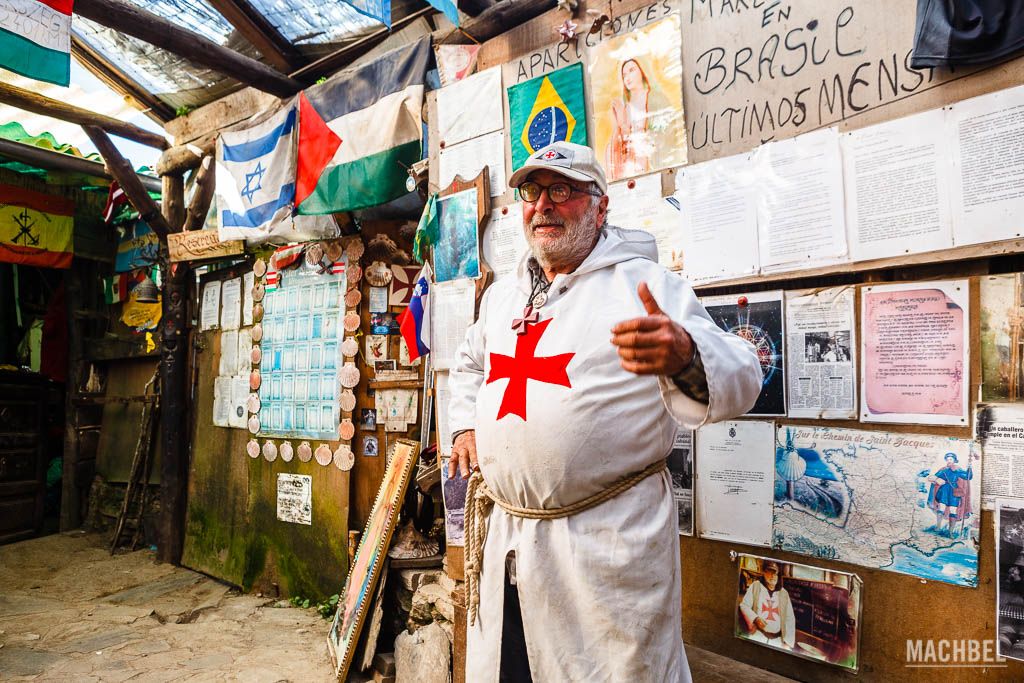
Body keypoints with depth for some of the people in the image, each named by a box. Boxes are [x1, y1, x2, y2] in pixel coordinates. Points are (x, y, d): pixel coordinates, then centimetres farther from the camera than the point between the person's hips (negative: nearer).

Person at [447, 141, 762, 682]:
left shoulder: (643, 283, -6)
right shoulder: (502, 294, 13)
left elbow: (738, 379, -14)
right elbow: (470, 363, 31)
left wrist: (684, 357, -36)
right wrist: (466, 425, 16)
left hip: (609, 537, -5)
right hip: (502, 535, 6)